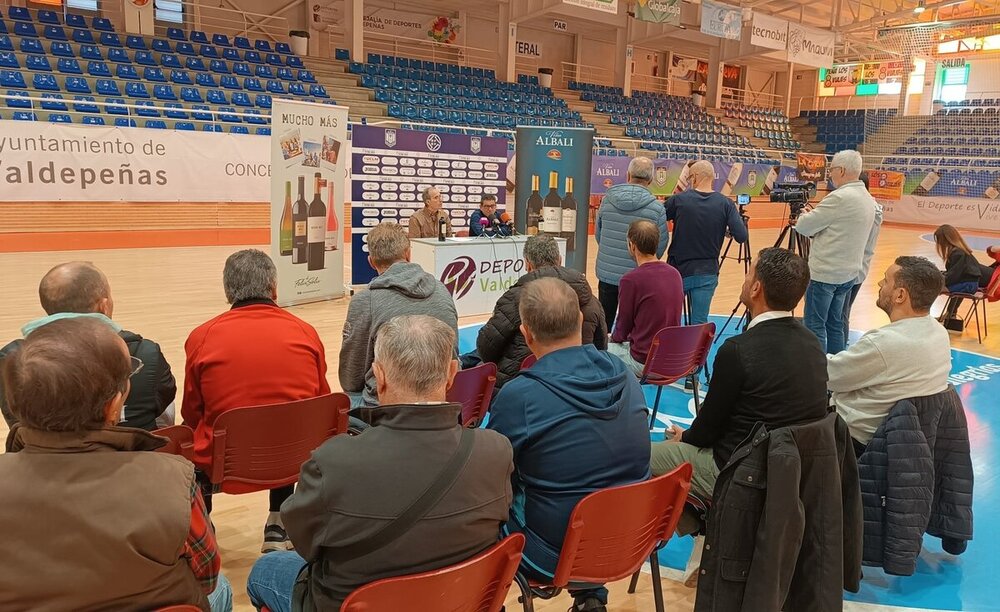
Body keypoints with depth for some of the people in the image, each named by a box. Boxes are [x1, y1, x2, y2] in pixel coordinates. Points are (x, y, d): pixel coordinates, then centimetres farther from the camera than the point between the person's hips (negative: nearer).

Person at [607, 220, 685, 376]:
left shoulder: (631, 280, -19)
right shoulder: (675, 274, 2)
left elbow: (623, 330, -9)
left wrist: (614, 338, 16)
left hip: (644, 362, -7)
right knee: (616, 341, 26)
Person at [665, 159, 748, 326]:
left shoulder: (678, 200, -7)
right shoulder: (725, 204, -5)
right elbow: (741, 236, -10)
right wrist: (722, 229, 9)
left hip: (678, 271, -1)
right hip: (707, 274, 1)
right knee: (700, 323, 7)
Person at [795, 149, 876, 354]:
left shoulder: (840, 197, -19)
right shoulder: (869, 200, 11)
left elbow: (804, 227, -16)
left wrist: (804, 216, 5)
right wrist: (816, 215, 8)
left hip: (825, 273, -9)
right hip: (848, 273, 9)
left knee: (815, 326, -1)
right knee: (835, 324, 16)